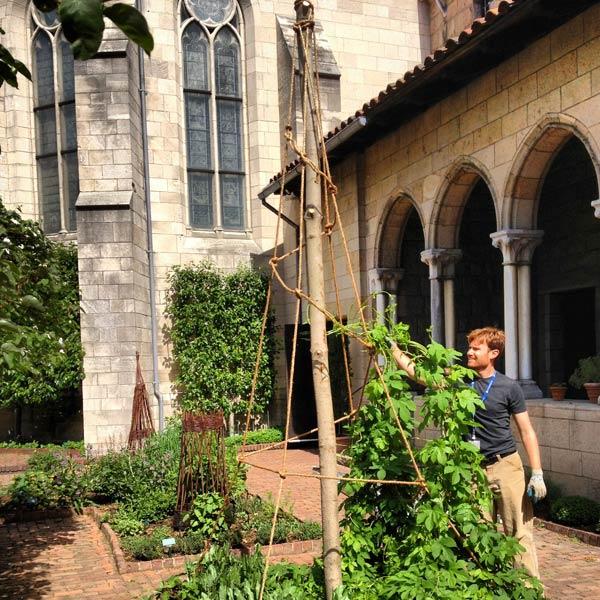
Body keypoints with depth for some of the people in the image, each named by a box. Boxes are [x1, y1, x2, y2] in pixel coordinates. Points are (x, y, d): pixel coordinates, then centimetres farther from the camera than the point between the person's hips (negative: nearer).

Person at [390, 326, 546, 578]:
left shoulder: (509, 387, -4)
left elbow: (526, 432, -2)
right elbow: (416, 372, 3)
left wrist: (537, 474, -6)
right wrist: (392, 348, -6)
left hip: (505, 465, -3)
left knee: (519, 531, -2)